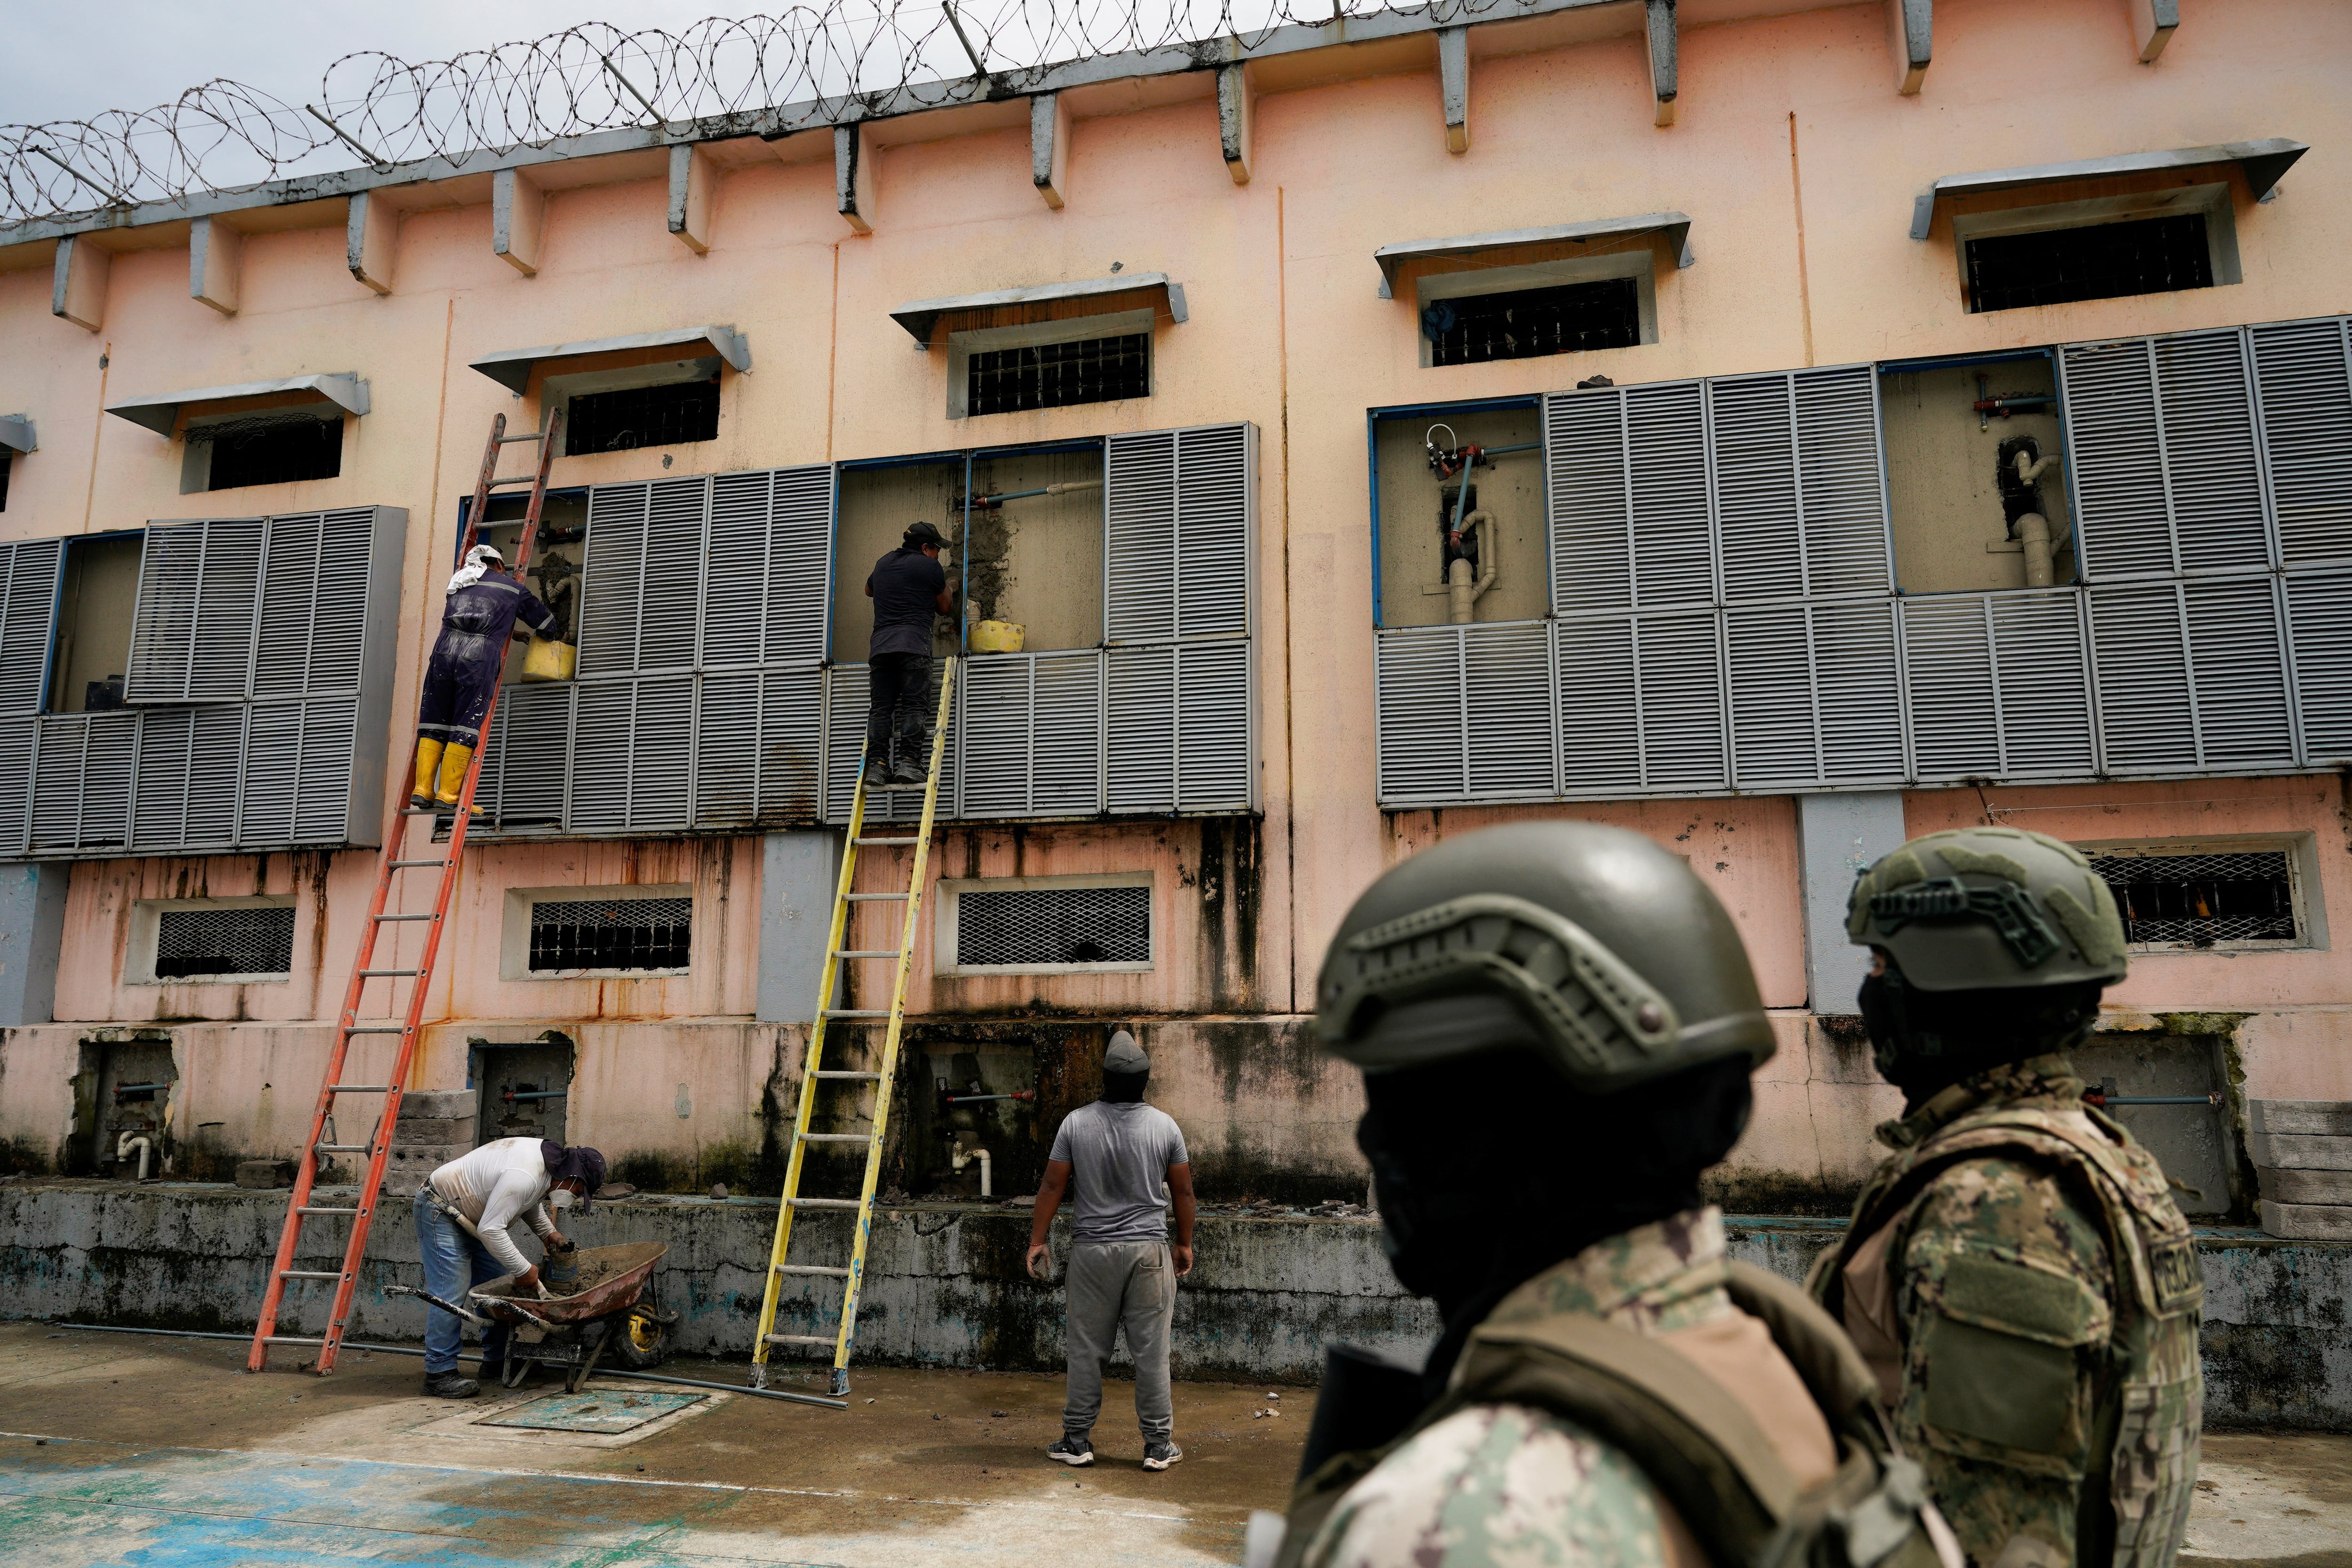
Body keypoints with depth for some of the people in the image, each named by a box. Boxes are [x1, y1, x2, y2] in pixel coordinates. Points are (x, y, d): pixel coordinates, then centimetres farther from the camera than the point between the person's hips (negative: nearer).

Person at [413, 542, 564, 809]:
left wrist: (510, 632, 51)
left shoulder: (458, 582, 31)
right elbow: (546, 622, 30)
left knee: (433, 721, 9)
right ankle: (448, 794, -3)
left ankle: (423, 789, 4)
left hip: (445, 647, 4)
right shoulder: (513, 588, 21)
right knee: (467, 727, -1)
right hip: (481, 655, -4)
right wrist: (546, 634, 53)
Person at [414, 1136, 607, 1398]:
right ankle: (440, 1372, -10)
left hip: (473, 1216, 10)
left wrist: (548, 1232, 6)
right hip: (441, 1214, -10)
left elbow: (530, 1201, 18)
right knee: (451, 1292, -16)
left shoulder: (547, 1154, -2)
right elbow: (490, 1230, -32)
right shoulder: (524, 1176, -33)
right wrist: (525, 1269, -24)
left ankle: (496, 1363, 14)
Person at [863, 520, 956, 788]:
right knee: (914, 706, -8)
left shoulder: (883, 564, 23)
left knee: (880, 708, 2)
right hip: (914, 644, -5)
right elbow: (945, 608, 15)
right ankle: (909, 763, -17)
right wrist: (944, 586, 32)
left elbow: (869, 590, 44)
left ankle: (877, 766, -5)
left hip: (880, 644, 5)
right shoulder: (929, 567, 5)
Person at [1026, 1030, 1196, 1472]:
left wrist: (1038, 1241, 9)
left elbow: (1053, 1186, -1)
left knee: (1086, 1349, 9)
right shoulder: (1165, 1126, -4)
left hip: (1091, 1250, 0)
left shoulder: (1076, 1123, -4)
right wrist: (1185, 1244, 16)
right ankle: (1159, 1444, 11)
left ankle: (1077, 1440, 16)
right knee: (1151, 1351, 5)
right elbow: (1183, 1192, 3)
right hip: (1150, 1249, 0)